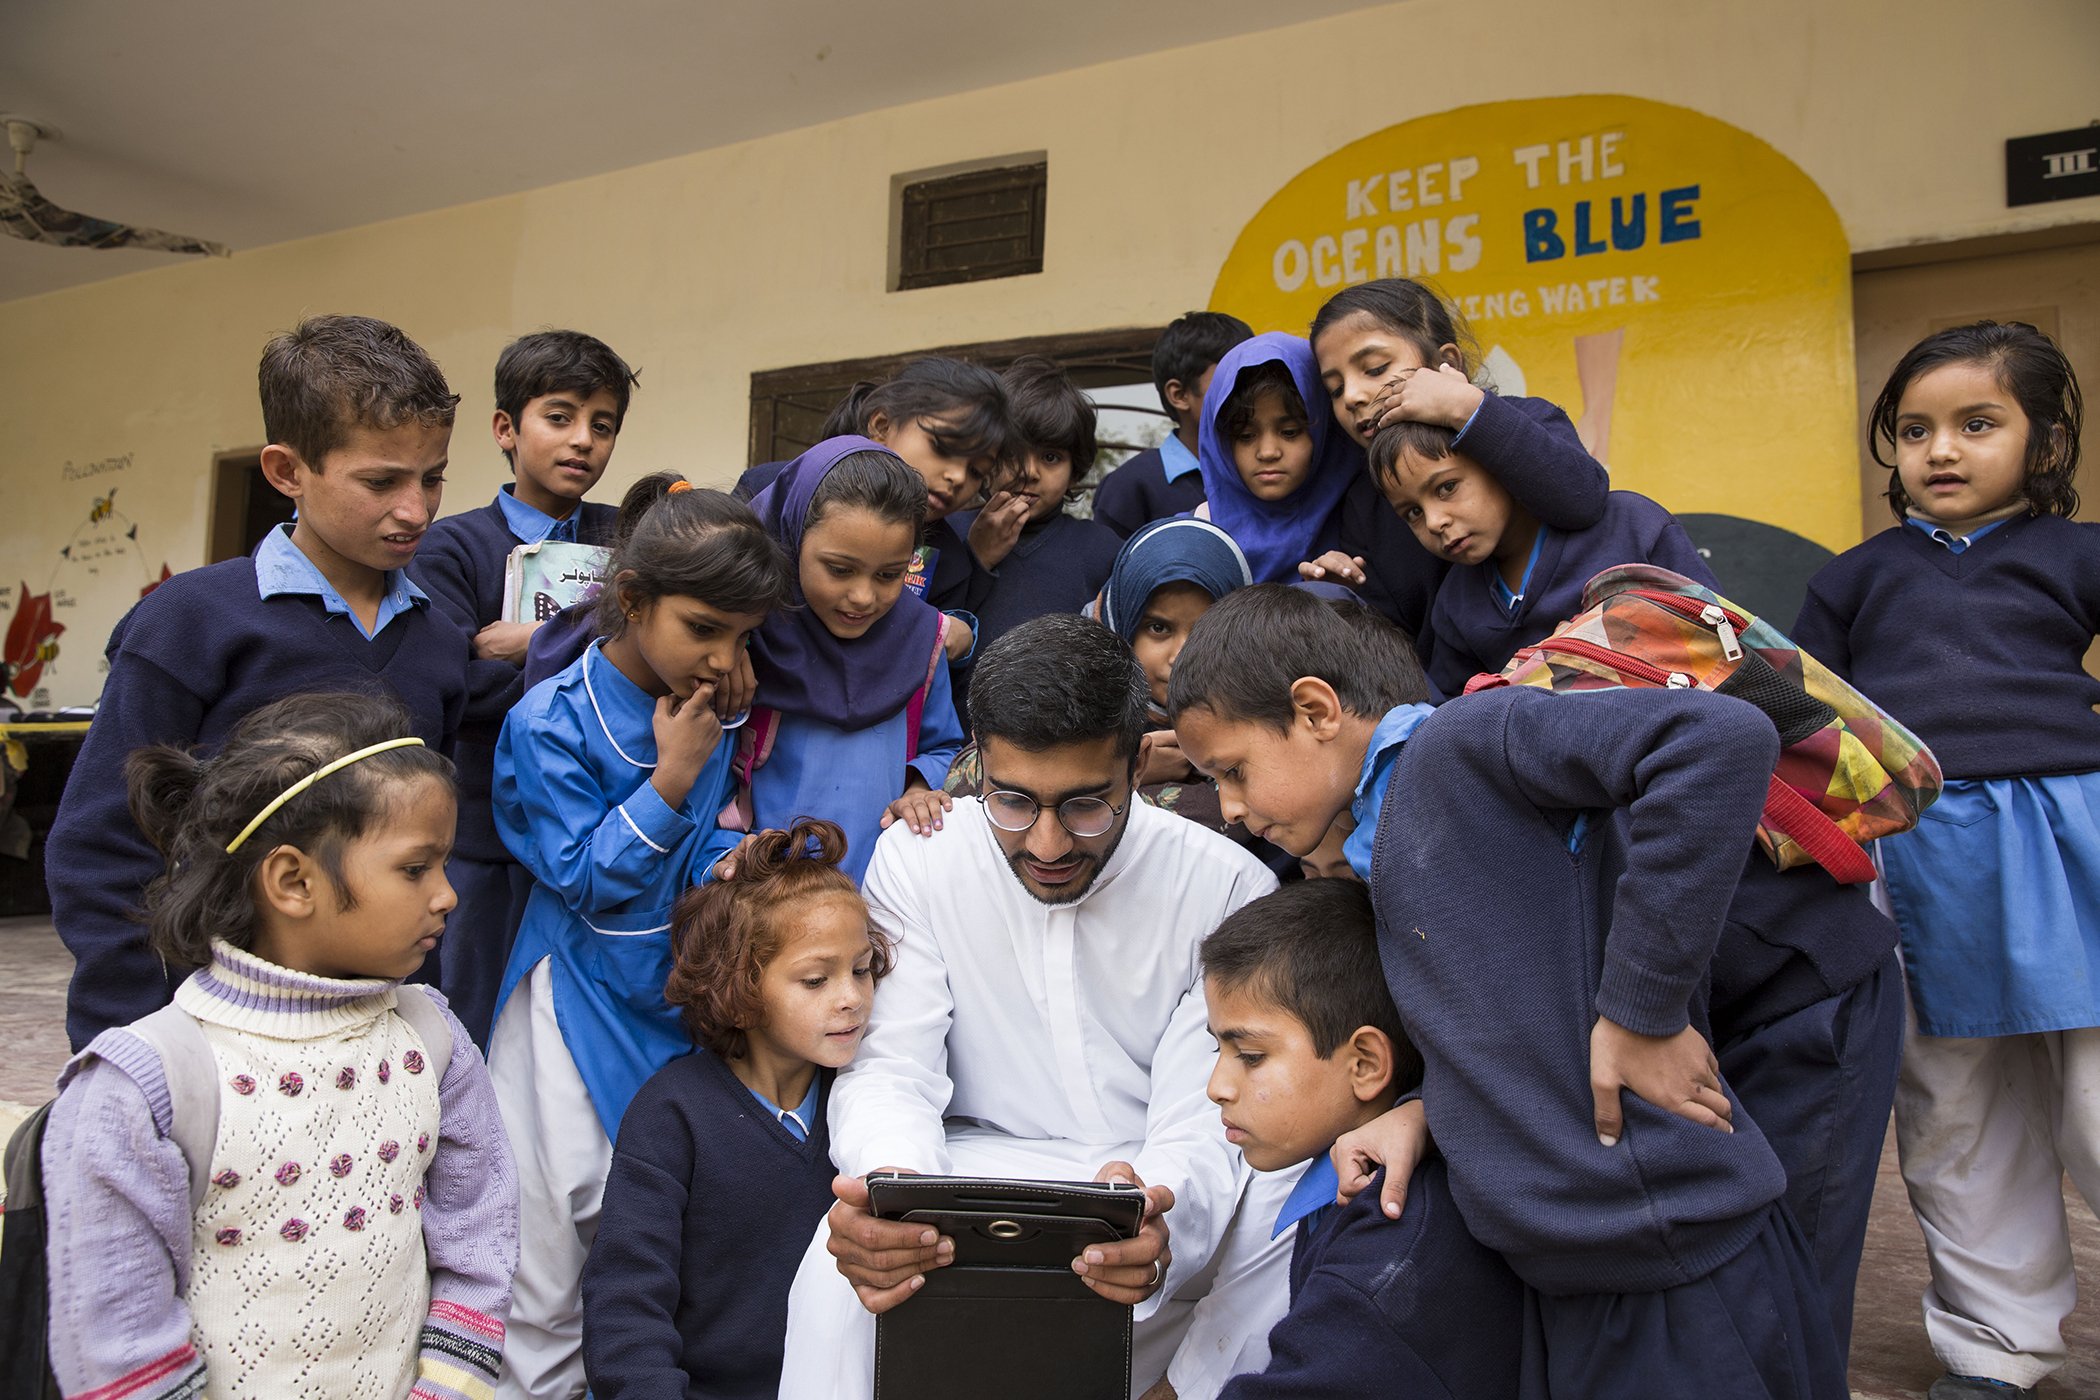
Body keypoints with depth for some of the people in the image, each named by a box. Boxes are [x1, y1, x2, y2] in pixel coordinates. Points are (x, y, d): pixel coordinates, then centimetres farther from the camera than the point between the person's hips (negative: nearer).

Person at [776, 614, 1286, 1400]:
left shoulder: (1226, 885, -11)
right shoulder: (917, 857, -6)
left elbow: (1206, 1115, -13)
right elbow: (890, 1070, -9)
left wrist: (1161, 1205, -39)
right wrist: (887, 1182, -35)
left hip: (1164, 1183, 2)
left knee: (1291, 1247, -29)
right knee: (849, 1254, -32)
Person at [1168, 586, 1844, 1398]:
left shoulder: (1464, 742, -14)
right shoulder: (1386, 839, 13)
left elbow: (1721, 738, -28)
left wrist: (1641, 1015, -23)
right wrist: (1417, 1108, -6)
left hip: (1679, 1272, -8)